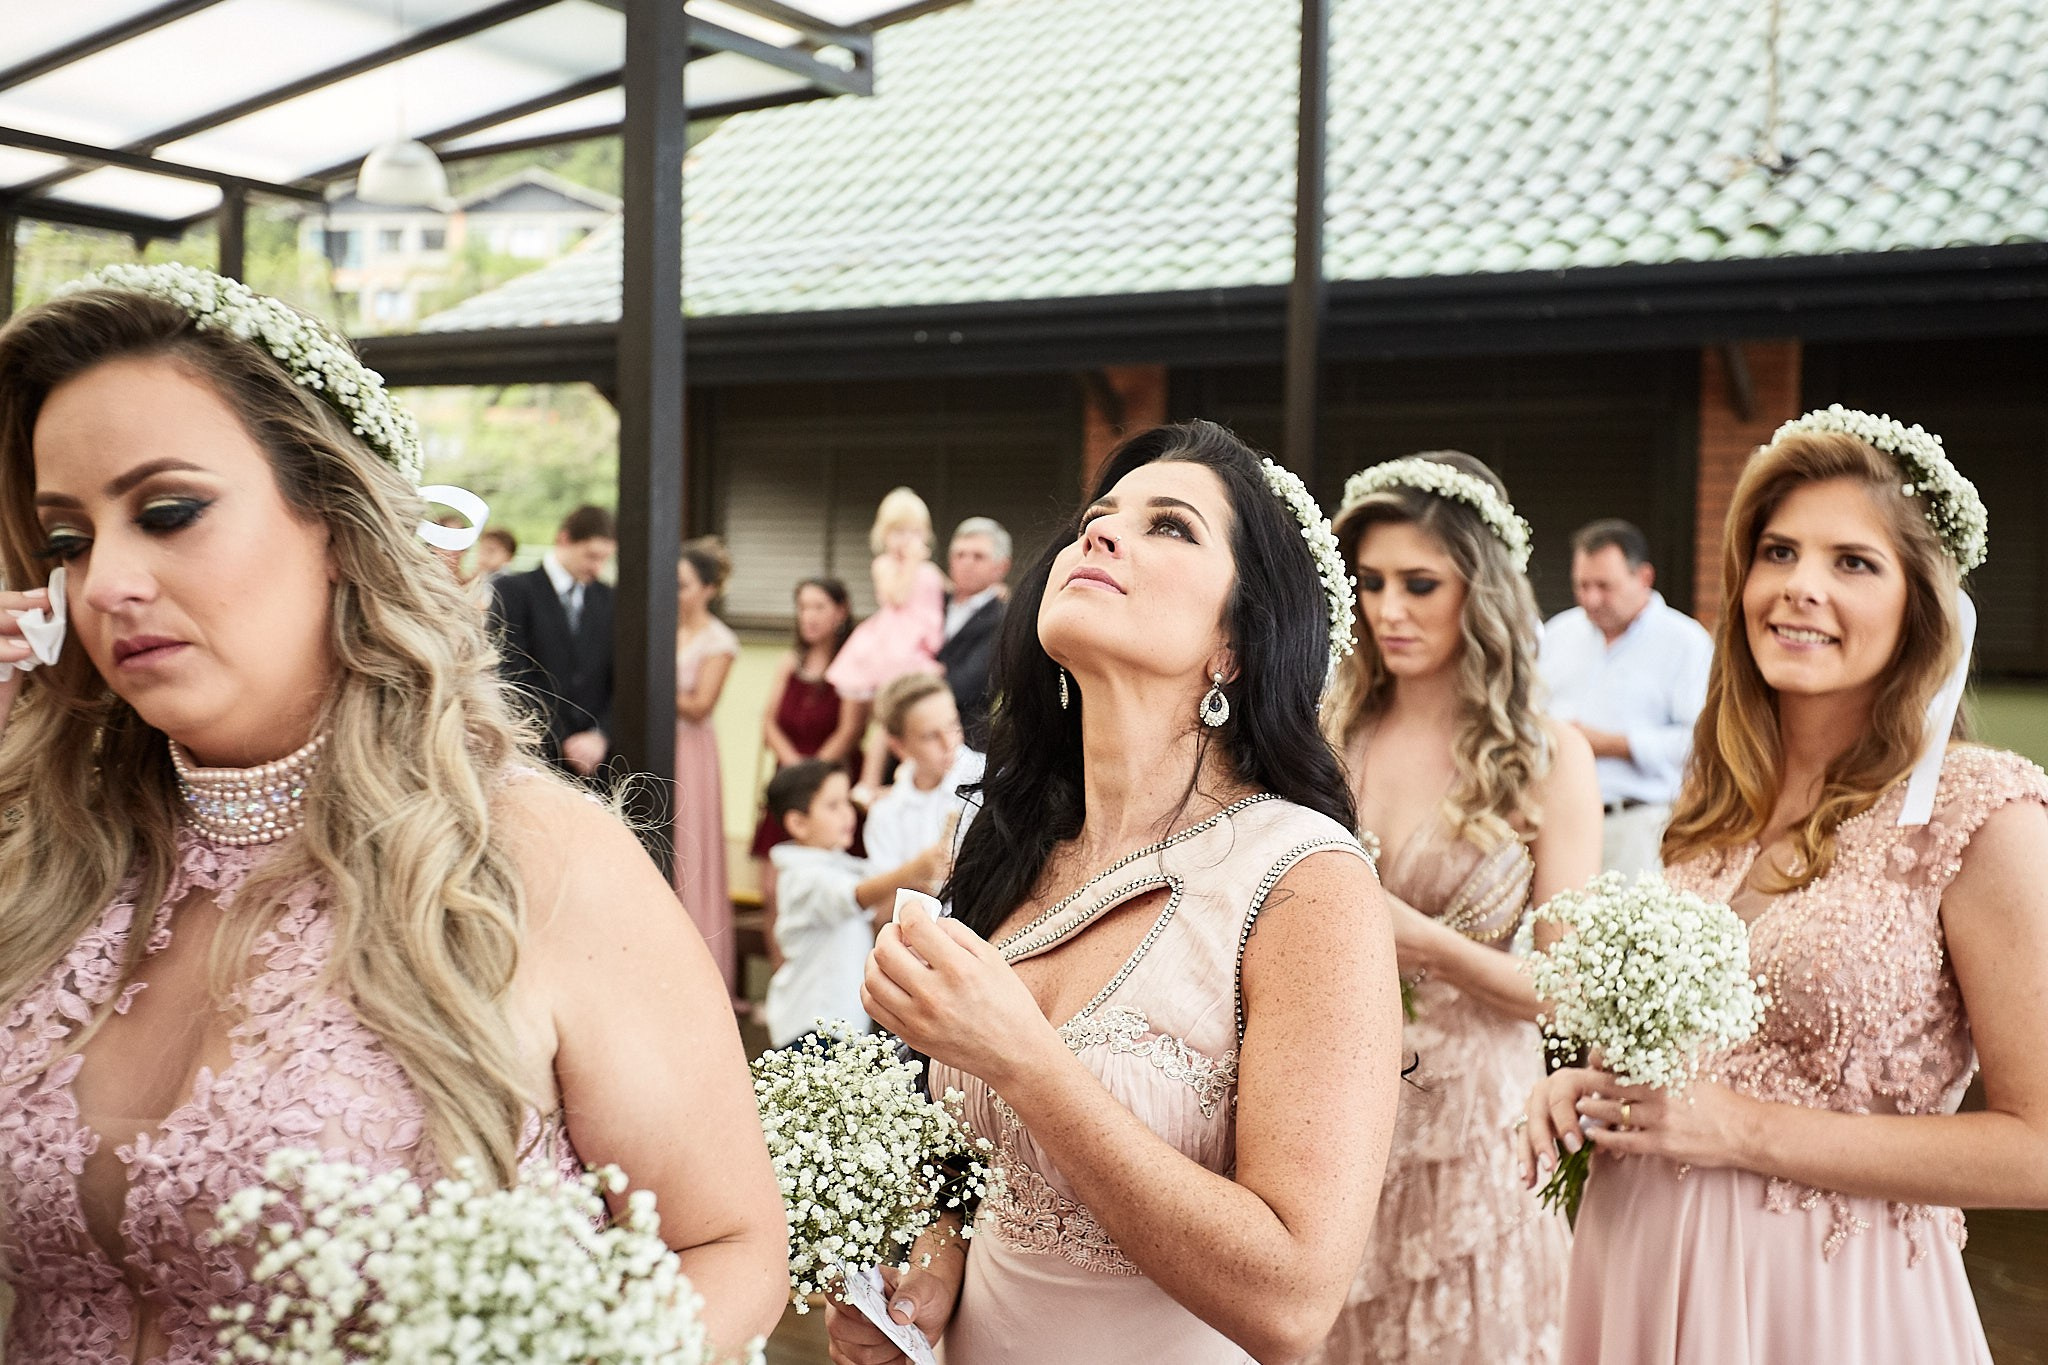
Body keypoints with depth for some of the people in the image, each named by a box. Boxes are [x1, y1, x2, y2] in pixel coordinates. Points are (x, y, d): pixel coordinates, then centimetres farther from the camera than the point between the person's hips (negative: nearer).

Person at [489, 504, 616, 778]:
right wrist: (562, 742, -12)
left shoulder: (609, 598, 12)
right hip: (536, 753, -4)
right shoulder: (512, 591, -2)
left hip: (595, 755, 4)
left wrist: (600, 735, -6)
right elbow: (513, 677, -9)